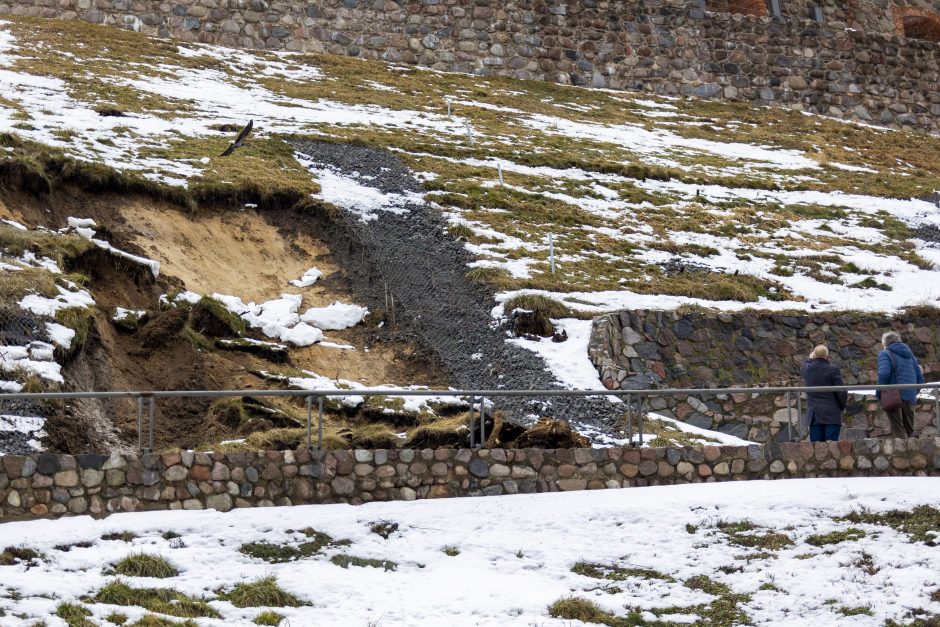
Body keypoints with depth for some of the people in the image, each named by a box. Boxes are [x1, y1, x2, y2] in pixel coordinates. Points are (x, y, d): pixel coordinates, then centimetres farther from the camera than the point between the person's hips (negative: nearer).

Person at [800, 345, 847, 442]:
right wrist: (842, 407, 10)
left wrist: (810, 359, 49)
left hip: (814, 415, 4)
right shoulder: (832, 370, -10)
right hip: (831, 415, -4)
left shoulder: (807, 369, 3)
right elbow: (842, 392, -8)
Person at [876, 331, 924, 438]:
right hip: (909, 398, 5)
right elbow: (920, 379, 14)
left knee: (898, 431, -5)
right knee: (909, 430, 13)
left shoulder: (885, 354, 0)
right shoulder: (910, 355, 19)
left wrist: (878, 393, -9)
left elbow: (884, 374, -17)